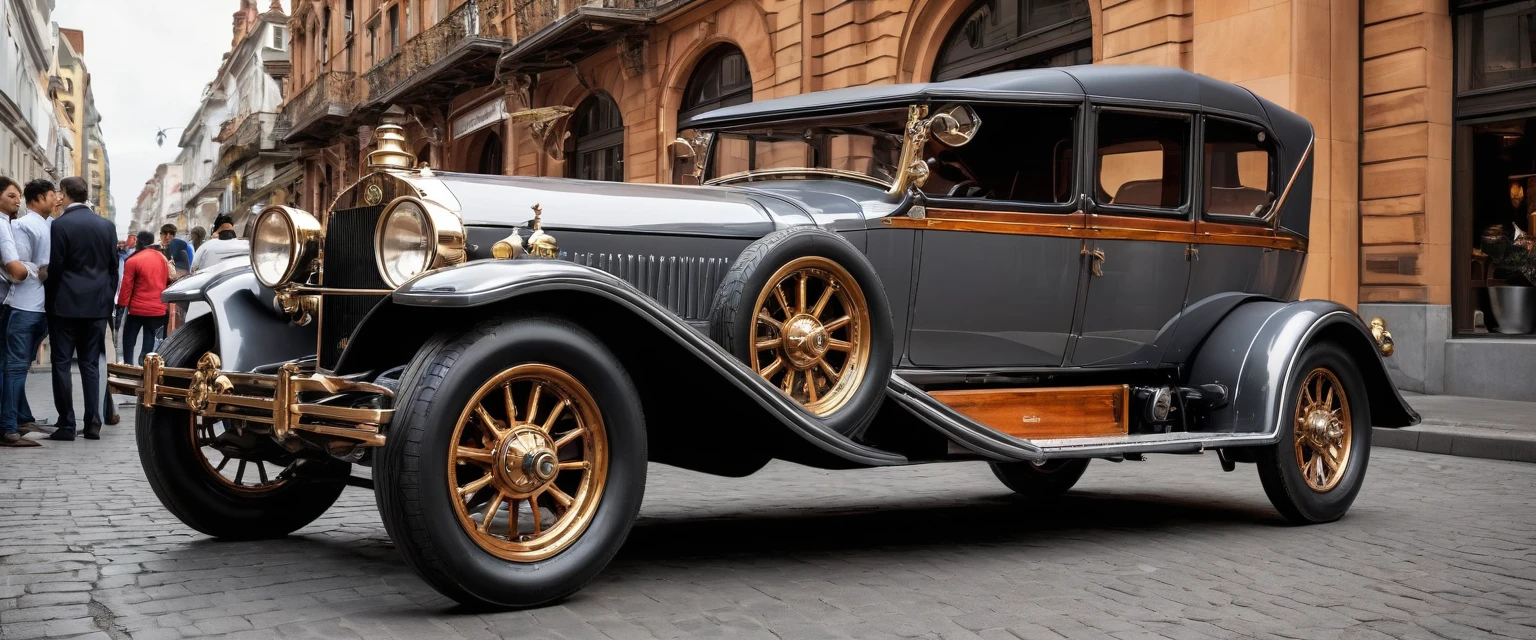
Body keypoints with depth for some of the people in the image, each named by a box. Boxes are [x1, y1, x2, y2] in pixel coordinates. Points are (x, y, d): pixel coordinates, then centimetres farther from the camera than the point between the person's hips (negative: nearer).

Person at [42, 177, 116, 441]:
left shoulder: (61, 225, -10)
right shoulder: (107, 225, 5)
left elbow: (54, 267, -9)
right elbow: (113, 266, 7)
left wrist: (50, 298, 3)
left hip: (66, 303, -4)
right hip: (97, 304, 4)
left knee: (61, 364, 2)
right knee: (91, 365, 8)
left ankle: (66, 425, 0)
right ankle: (93, 424, 5)